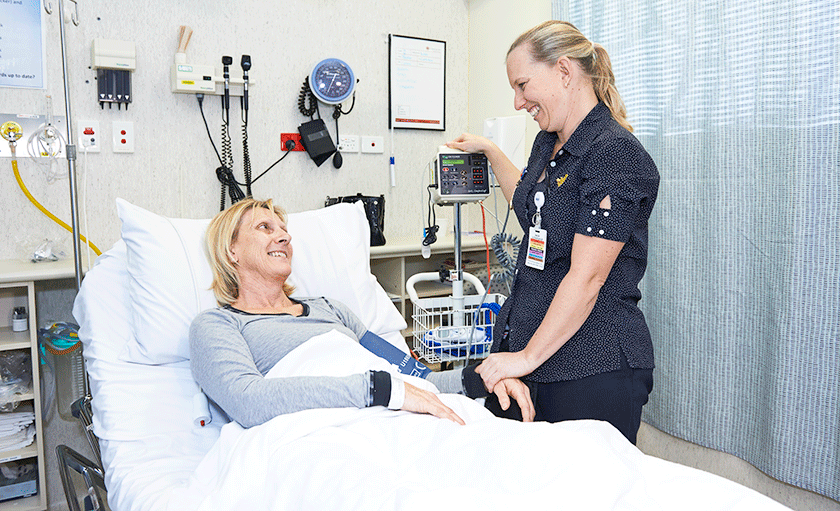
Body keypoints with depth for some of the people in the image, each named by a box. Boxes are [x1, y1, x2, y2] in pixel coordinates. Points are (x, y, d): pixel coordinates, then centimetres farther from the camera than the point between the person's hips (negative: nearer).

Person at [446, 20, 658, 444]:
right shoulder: (547, 144, 12)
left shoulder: (616, 154, -16)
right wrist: (490, 152, 32)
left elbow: (586, 278, -21)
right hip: (522, 344, 8)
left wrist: (528, 358, -18)